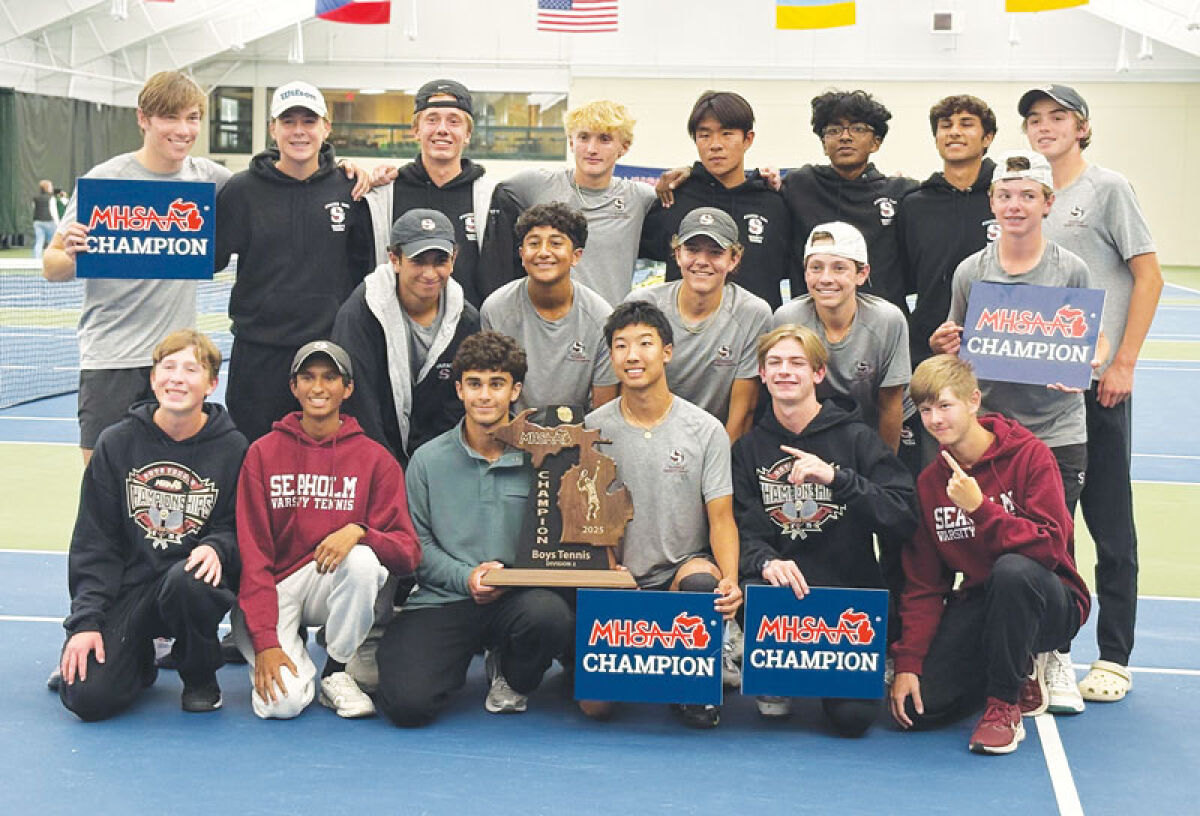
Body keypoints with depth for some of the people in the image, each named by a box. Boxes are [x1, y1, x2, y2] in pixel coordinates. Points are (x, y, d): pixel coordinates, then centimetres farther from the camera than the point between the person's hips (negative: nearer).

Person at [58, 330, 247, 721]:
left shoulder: (232, 449, -2)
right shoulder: (116, 443, 1)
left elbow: (242, 529, 4)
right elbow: (93, 542, 2)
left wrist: (216, 547, -21)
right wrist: (85, 620, -9)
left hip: (191, 577, 0)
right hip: (126, 585, 1)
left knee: (186, 580, -38)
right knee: (88, 697, -20)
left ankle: (201, 677, -6)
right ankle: (140, 659, 17)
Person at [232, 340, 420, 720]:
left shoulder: (375, 458, 1)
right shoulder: (263, 453, 0)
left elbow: (408, 551, -6)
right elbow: (253, 554, -5)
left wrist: (358, 532, -28)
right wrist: (265, 641, -16)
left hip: (335, 586, 2)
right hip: (272, 590, -1)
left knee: (361, 559, -33)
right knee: (283, 703, -25)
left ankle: (336, 673, -9)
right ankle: (296, 658, 13)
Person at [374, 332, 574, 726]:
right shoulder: (429, 460, 6)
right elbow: (417, 543, 4)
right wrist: (466, 577, -12)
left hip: (516, 597, 0)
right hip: (441, 601, 0)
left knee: (550, 615, -36)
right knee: (408, 704, -22)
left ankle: (512, 677, 2)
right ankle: (459, 659, 16)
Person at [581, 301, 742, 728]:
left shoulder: (706, 430, -2)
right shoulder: (593, 429, 1)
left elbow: (721, 518, -2)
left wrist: (730, 581, -22)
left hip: (686, 564, 0)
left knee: (702, 583, -39)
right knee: (596, 704, -16)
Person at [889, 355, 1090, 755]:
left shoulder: (1029, 455, -11)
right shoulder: (928, 482, 3)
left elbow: (1051, 545, -21)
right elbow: (922, 583, 3)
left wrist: (979, 507, -30)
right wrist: (907, 662, -7)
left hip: (1051, 605, -4)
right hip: (976, 604, 4)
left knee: (1013, 569, -39)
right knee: (918, 708, -17)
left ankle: (1004, 705, -18)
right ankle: (1019, 673, 13)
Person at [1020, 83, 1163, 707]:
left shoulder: (1107, 188, -2)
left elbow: (1148, 276, -6)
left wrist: (1124, 362, -12)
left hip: (1096, 380, -6)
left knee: (1109, 520, -1)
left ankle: (1114, 657, 6)